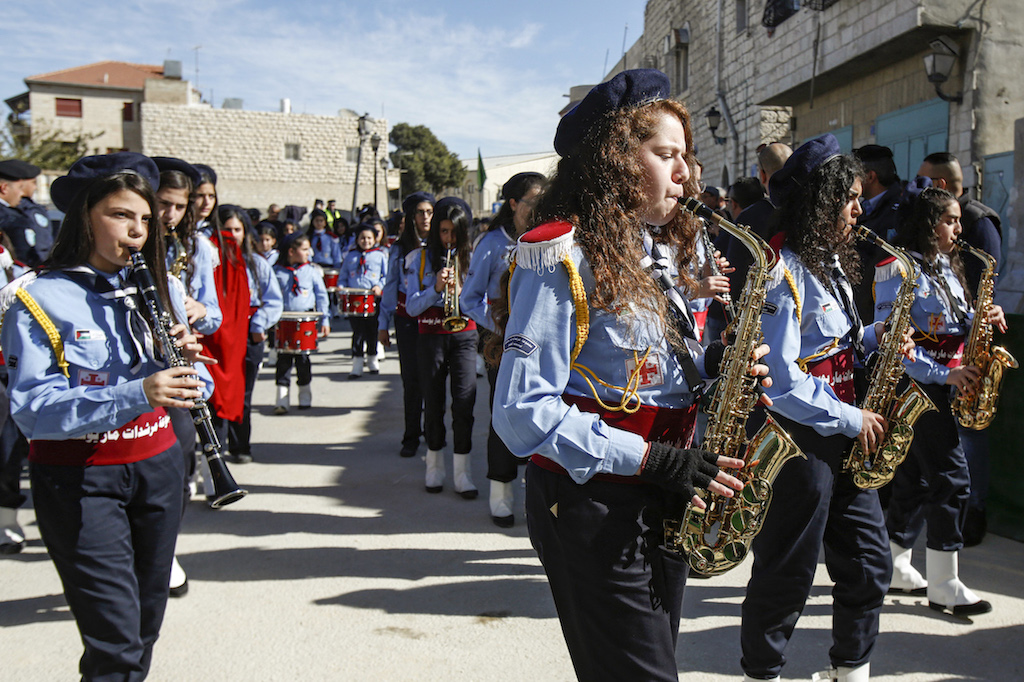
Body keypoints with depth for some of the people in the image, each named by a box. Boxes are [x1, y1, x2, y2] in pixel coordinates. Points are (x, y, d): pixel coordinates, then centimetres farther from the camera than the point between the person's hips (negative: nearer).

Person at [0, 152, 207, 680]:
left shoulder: (156, 289, 6)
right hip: (77, 479, -5)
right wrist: (135, 394, -32)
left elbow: (188, 393, 9)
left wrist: (185, 360, -14)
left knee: (147, 624, 14)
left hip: (157, 465, 5)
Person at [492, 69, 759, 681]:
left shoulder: (653, 252, 11)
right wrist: (647, 458, -24)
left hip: (662, 507, 9)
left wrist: (710, 368, -3)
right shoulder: (561, 254, -16)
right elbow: (523, 412, -22)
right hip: (592, 505, -8)